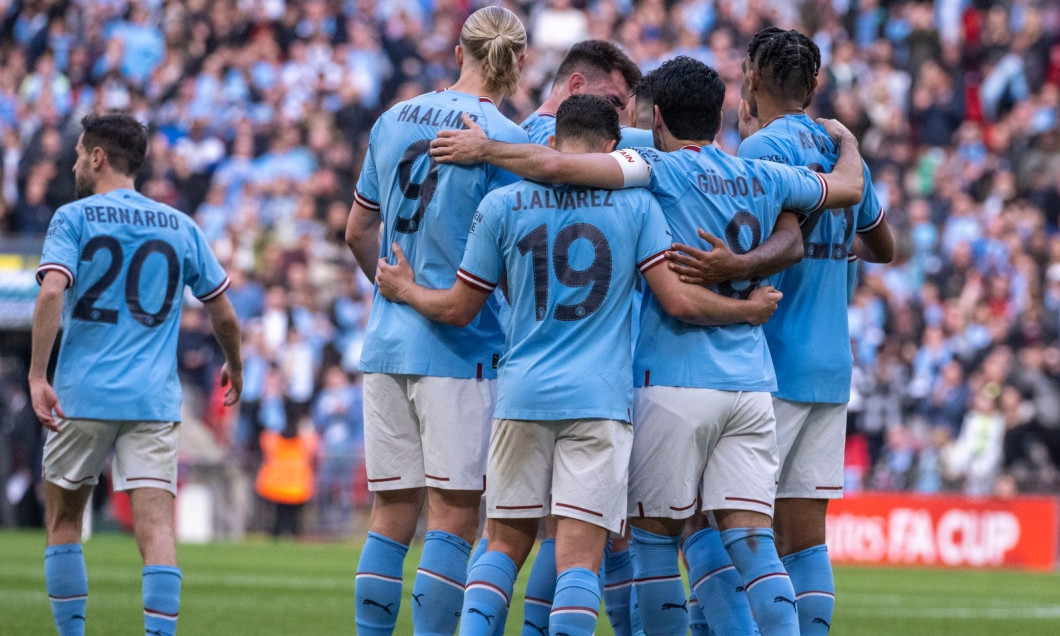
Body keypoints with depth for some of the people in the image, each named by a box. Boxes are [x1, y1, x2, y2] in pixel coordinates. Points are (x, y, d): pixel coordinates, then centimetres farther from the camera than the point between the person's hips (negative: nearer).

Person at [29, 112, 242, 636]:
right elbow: (223, 314, 15)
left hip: (82, 396, -2)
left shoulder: (73, 218, 0)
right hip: (154, 402, 2)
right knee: (156, 528, -6)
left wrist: (37, 375, -17)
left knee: (63, 518, 16)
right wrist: (234, 366, 33)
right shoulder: (181, 227, 11)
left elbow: (51, 292, -16)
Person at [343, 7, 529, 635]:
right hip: (460, 347, -6)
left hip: (387, 341, 6)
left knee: (393, 514, 10)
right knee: (455, 514, -3)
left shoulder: (394, 120, 10)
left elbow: (358, 232, 20)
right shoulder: (506, 139, -8)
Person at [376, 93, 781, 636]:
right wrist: (750, 310, 15)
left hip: (521, 394, 2)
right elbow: (678, 301, -2)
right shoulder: (635, 203, 2)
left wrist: (403, 290, 31)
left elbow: (457, 309, 11)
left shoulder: (502, 205, 6)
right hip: (600, 400, -2)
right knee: (579, 558, -4)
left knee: (505, 544, 13)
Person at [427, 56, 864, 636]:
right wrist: (843, 138, 49)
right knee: (751, 541, 0)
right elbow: (849, 187, 28)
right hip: (751, 386, 5)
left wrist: (484, 148, -5)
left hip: (675, 384, -5)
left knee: (655, 536, 5)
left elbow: (558, 165, -19)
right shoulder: (763, 178, 12)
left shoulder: (662, 170, -5)